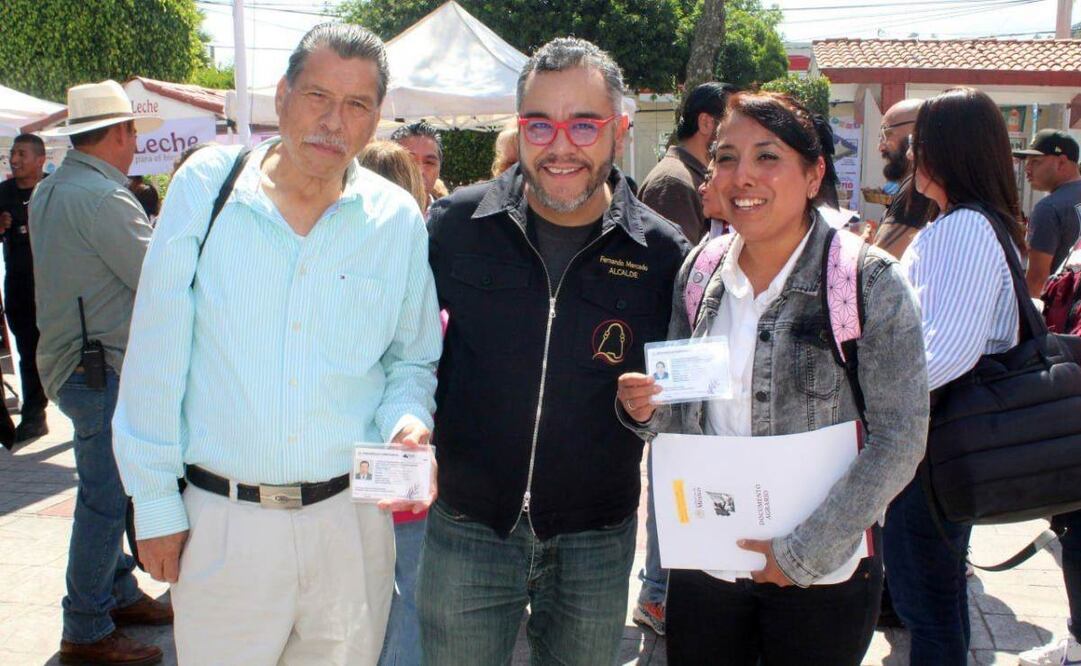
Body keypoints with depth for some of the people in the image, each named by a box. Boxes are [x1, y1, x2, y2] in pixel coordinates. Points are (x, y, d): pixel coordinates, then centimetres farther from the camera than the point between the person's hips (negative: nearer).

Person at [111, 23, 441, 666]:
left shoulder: (399, 220, -1)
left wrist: (407, 420, -10)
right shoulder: (205, 184, -4)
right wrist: (155, 503, -1)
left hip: (351, 516, 2)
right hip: (219, 520, -1)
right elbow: (158, 356, -2)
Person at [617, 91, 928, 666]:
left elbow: (899, 438, -14)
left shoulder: (870, 283, -11)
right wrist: (648, 410, -11)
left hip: (820, 579, -3)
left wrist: (802, 553, -16)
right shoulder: (699, 275, 1)